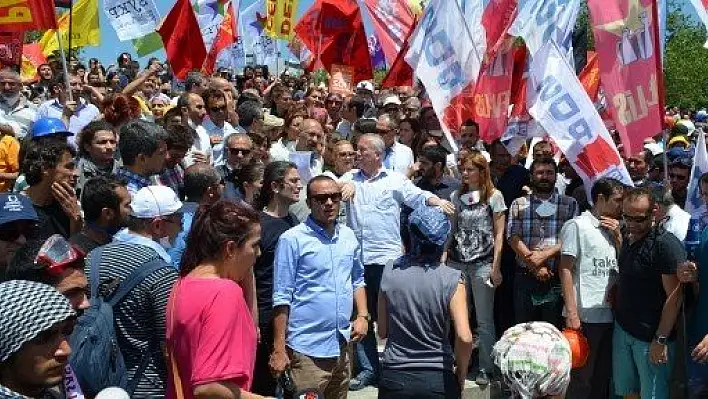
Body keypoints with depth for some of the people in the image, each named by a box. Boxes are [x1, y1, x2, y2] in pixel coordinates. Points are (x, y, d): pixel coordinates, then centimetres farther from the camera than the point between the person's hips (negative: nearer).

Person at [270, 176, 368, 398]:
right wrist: (279, 350, -12)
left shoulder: (348, 236, 8)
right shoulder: (292, 239, -10)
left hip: (343, 345, 6)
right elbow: (282, 298, -10)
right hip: (307, 349, -6)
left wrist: (363, 316, 5)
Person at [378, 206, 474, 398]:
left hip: (394, 377, 2)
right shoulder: (451, 279, -13)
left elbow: (382, 332, -1)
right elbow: (464, 338, -20)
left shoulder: (389, 272, -6)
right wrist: (461, 375, -4)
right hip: (438, 379, -1)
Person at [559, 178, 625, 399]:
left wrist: (617, 235, 2)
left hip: (611, 314, 7)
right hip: (584, 316, -7)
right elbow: (565, 269, -10)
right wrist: (571, 312, -16)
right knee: (582, 376, 1)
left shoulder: (613, 228, 15)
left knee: (604, 375, 15)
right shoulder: (577, 225, -6)